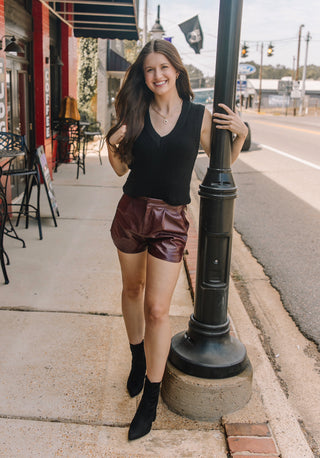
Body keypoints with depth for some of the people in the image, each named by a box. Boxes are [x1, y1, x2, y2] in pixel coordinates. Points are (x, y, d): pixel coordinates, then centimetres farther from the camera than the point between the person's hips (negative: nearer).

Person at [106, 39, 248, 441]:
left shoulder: (200, 117, -2)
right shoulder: (135, 113, 2)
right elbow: (121, 168, 8)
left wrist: (241, 134, -6)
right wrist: (112, 145, -11)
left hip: (170, 220, -3)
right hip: (131, 212, 3)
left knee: (157, 308, -4)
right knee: (132, 290, 18)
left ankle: (150, 399, 13)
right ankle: (138, 360, 45)